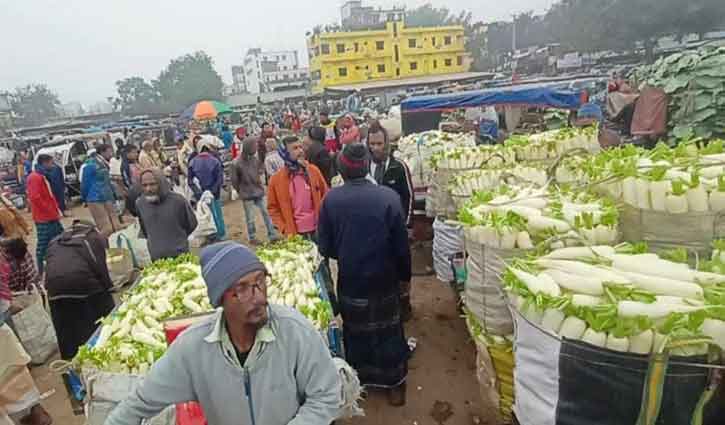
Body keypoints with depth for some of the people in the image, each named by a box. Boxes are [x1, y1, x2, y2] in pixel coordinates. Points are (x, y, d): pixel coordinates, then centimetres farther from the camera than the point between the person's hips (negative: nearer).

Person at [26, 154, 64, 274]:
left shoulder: (42, 176, 17)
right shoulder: (34, 177, -14)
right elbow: (35, 197, -24)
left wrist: (56, 209, 14)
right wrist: (51, 210, -20)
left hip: (51, 216, 10)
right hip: (43, 218, -10)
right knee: (43, 244, -2)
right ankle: (41, 270, 6)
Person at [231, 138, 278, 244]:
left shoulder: (255, 159, -4)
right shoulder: (236, 163, -16)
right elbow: (234, 181, -6)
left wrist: (259, 182, 9)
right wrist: (241, 191, 3)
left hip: (259, 192, 4)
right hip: (247, 195, -4)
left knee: (266, 213, 5)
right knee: (250, 218, 7)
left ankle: (272, 235, 14)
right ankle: (252, 238, 23)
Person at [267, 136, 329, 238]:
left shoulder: (314, 170, -1)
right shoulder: (276, 179, -7)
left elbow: (325, 194, 10)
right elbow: (273, 207, 1)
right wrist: (285, 229, -7)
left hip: (318, 230, 2)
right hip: (295, 234, -2)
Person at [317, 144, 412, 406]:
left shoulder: (331, 199, -15)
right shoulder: (388, 197, -18)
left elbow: (325, 248, -10)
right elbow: (401, 244, -12)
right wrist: (405, 274, 4)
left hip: (350, 281, 1)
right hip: (384, 280, -1)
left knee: (356, 332, 22)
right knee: (387, 330, 19)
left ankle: (360, 379, 42)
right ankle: (393, 382, 35)